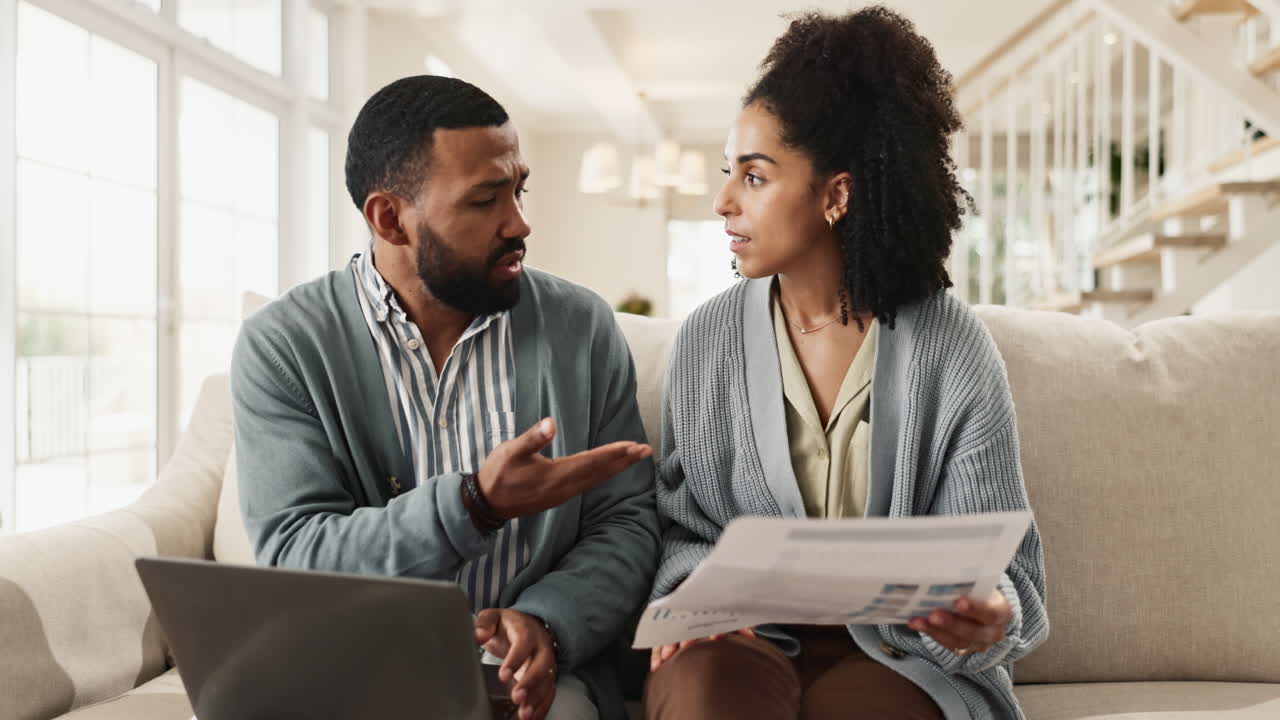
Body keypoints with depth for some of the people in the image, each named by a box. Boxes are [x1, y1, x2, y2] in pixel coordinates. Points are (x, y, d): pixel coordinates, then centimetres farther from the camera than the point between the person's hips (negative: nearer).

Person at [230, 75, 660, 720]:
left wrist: (545, 622, -17)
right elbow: (292, 558, -11)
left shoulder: (583, 328, 3)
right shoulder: (281, 346, -3)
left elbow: (624, 522, 4)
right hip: (352, 667, 0)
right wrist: (476, 504, -25)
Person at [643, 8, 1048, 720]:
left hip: (894, 654, -1)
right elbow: (681, 523, 9)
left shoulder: (954, 349, -5)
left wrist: (989, 618, -25)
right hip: (744, 641, 2)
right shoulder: (707, 340, 2)